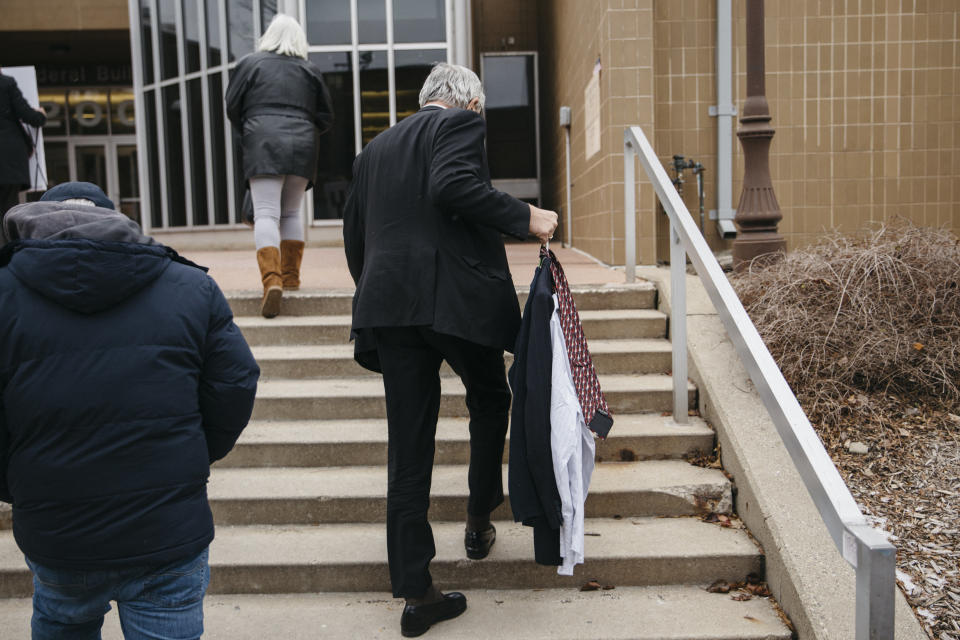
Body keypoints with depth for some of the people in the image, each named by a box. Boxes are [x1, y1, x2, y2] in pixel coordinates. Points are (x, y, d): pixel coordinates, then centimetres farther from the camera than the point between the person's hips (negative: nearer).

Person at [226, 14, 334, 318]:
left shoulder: (250, 64, 7)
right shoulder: (310, 70, 13)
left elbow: (232, 108, 8)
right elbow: (325, 116, 14)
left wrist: (247, 134, 26)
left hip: (263, 144, -3)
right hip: (302, 148, 3)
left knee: (266, 214, -9)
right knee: (291, 213, 15)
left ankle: (271, 279, -25)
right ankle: (291, 276, 17)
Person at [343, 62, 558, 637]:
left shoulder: (376, 148, 23)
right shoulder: (463, 124, 3)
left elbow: (354, 234, 22)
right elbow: (453, 185, -19)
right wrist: (525, 217, -13)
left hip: (389, 305, 6)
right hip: (459, 298, -5)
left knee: (408, 448, 6)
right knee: (490, 400, 23)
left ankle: (416, 592, 12)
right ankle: (480, 518, 31)